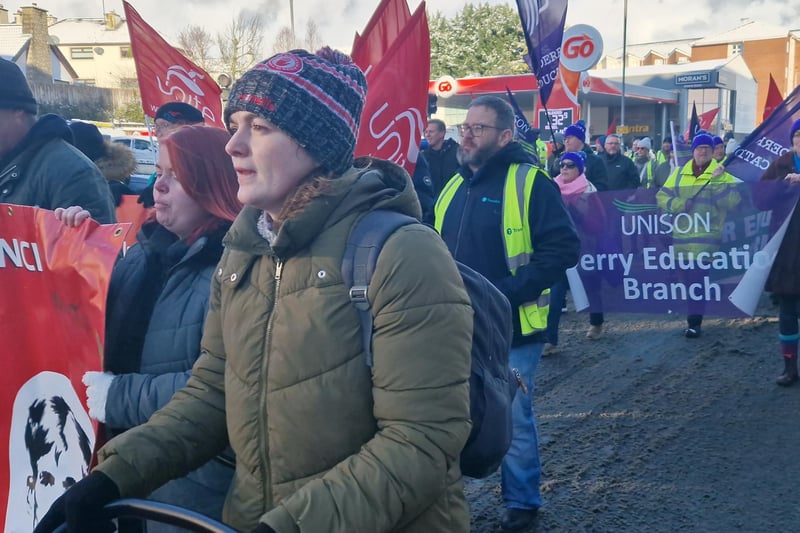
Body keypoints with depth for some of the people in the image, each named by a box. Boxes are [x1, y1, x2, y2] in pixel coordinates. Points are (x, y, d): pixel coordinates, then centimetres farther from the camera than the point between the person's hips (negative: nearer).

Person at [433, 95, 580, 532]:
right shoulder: (454, 187, 11)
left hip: (510, 331, -6)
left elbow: (562, 249, -16)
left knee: (513, 421, 8)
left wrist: (505, 292, -22)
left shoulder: (529, 182, -10)